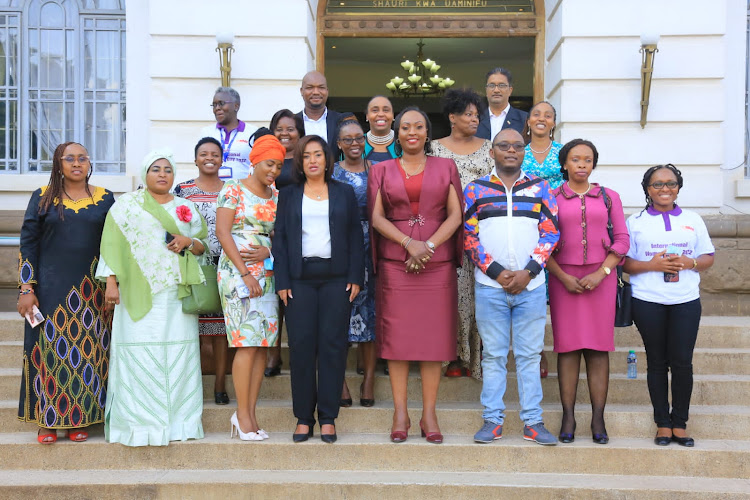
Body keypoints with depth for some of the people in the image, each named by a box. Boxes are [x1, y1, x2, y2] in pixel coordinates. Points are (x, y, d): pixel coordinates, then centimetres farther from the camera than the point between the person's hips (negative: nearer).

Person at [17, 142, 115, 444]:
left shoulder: (105, 199, 6)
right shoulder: (43, 198, 3)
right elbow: (28, 244, 1)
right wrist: (26, 289, -6)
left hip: (91, 291, 1)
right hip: (50, 287, -1)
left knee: (87, 350, 3)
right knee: (49, 349, 1)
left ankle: (80, 419, 13)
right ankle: (47, 421, 11)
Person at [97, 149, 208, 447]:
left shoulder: (186, 208, 16)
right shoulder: (126, 205, 7)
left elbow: (204, 245, 17)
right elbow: (112, 246, 2)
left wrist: (189, 242, -4)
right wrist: (111, 282, -7)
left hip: (177, 294, 3)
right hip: (139, 294, -3)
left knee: (178, 354, -1)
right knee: (139, 354, -6)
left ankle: (177, 421, 6)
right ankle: (140, 423, -1)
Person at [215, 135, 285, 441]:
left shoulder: (276, 196, 15)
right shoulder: (233, 189, 0)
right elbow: (222, 232, -7)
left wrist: (269, 250, -9)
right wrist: (245, 273, -13)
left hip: (268, 274, 6)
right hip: (237, 272, -5)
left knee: (263, 344, 1)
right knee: (248, 343, -10)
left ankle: (249, 413, 8)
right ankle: (243, 415, -2)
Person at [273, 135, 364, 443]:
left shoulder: (344, 193, 13)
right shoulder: (288, 195, 13)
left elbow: (355, 237, 9)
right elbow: (280, 239, 8)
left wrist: (355, 277, -1)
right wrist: (282, 281, -2)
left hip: (336, 278, 0)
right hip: (300, 278, 0)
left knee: (333, 345, -2)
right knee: (301, 346, -3)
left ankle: (328, 417, 5)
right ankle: (303, 418, 5)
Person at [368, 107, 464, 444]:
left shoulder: (445, 167, 10)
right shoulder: (382, 170, 10)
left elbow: (455, 215, 2)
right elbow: (377, 217, 1)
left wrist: (429, 245, -12)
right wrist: (408, 243, -14)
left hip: (438, 262, 0)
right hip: (395, 263, 0)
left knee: (434, 334, 0)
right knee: (397, 334, -2)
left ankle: (429, 414, 6)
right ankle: (400, 413, 6)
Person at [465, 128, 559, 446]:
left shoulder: (540, 188, 9)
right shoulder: (475, 189, 7)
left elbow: (551, 231, 3)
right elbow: (468, 235, 1)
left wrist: (527, 272, -8)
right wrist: (497, 272, -8)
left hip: (531, 285, 1)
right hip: (489, 286, 0)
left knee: (529, 354, 4)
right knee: (493, 355, 4)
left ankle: (533, 422, 11)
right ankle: (492, 421, 11)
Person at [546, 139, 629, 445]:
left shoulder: (609, 197, 11)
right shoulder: (551, 198, 7)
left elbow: (622, 239, 6)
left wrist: (601, 273, -7)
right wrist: (563, 277, -8)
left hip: (600, 278, 1)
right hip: (563, 278, -1)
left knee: (598, 347, -1)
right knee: (567, 346, -2)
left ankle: (598, 420, 2)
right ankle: (568, 418, 2)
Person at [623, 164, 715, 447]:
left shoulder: (693, 220, 12)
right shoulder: (635, 222, 6)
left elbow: (708, 258, 12)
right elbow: (624, 262, 2)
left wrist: (689, 262, -10)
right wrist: (652, 265, -15)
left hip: (686, 300, 1)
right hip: (648, 301, -1)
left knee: (682, 362, -3)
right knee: (657, 362, 4)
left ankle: (680, 424, 10)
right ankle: (662, 424, 13)